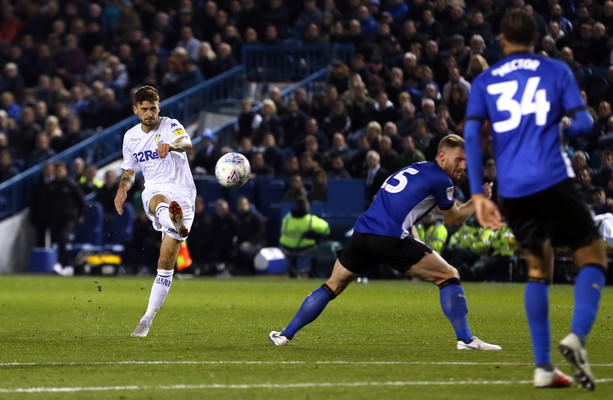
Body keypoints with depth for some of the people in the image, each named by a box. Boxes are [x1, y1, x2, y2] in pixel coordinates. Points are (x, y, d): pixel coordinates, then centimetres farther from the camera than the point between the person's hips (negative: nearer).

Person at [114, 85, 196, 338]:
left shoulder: (170, 126, -4)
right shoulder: (131, 137, 13)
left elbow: (186, 143, -27)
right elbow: (129, 171, 26)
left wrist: (171, 145, -51)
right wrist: (122, 190, 3)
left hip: (182, 192, -2)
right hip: (153, 191, 2)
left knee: (167, 260, -7)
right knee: (160, 201, -40)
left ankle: (148, 318, 2)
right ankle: (173, 222, -79)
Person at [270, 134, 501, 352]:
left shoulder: (411, 170, 28)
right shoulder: (440, 180, 4)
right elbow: (454, 219, 16)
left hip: (361, 235, 7)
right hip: (391, 241, -7)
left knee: (333, 286, 23)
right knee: (449, 276, 5)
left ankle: (285, 335, 20)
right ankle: (465, 339, -2)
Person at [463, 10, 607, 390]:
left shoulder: (484, 82, 14)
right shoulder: (556, 71, 8)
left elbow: (472, 135, 3)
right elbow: (584, 123, 1)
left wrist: (478, 194, 1)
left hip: (512, 190, 3)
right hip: (554, 181, -3)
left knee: (539, 267, 17)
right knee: (593, 258, 8)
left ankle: (543, 366, 9)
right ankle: (577, 337, -18)